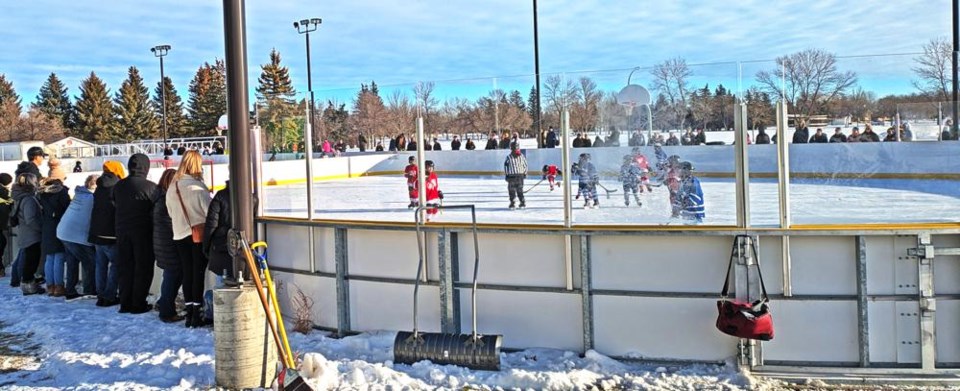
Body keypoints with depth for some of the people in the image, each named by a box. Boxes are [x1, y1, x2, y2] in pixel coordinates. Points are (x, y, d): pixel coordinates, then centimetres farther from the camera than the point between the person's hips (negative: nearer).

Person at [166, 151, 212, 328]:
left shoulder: (172, 188, 4)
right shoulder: (197, 186, -14)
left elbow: (170, 213, 11)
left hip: (180, 236, 5)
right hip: (199, 235, -5)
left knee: (187, 273, 10)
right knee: (198, 273, 0)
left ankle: (189, 312, 14)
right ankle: (197, 313, 2)